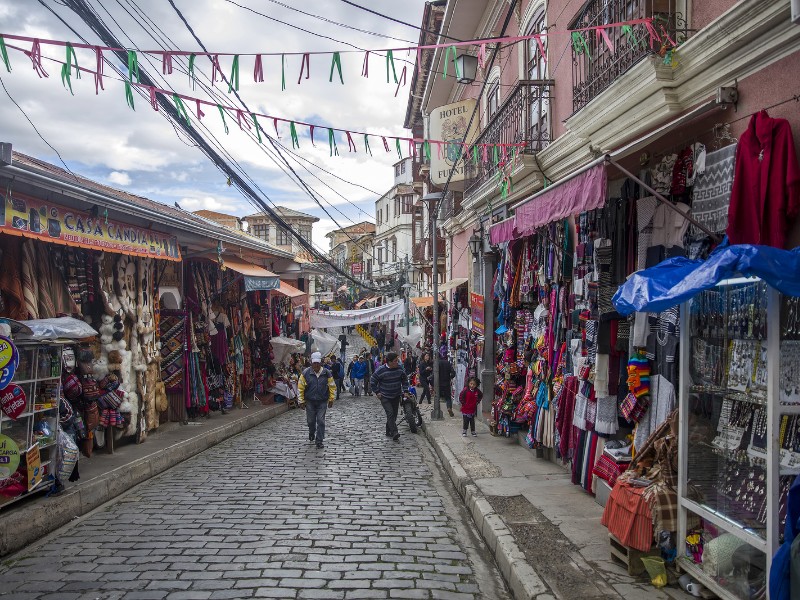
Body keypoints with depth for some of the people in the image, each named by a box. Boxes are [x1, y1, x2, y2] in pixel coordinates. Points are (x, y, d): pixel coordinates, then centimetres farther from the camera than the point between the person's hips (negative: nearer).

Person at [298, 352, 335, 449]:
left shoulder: (326, 373, -5)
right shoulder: (306, 373, -7)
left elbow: (332, 387, 5)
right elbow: (300, 387, -2)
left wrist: (331, 399, 5)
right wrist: (301, 401, -3)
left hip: (322, 402, -1)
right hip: (310, 401, 1)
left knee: (321, 421, -4)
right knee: (310, 420, 13)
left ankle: (319, 441, 4)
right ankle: (311, 434, 43)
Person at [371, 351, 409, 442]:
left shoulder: (399, 369, -2)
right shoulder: (381, 370, -16)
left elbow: (405, 379, 13)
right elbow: (373, 381, -5)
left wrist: (405, 390, 4)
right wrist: (377, 392, -8)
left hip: (396, 396, 5)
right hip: (385, 397, -5)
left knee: (394, 414, 9)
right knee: (390, 413, -18)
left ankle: (388, 432, 25)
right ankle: (394, 433, -23)